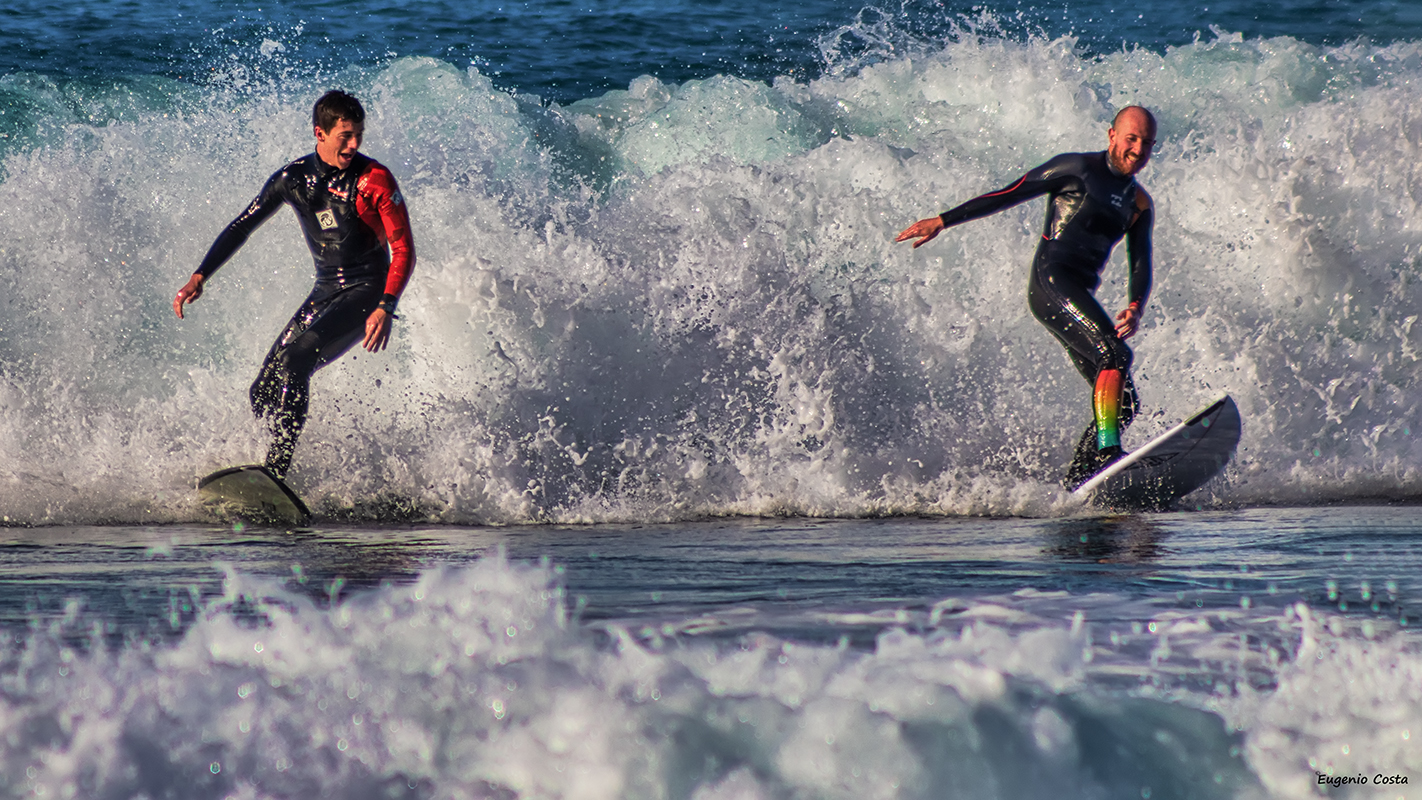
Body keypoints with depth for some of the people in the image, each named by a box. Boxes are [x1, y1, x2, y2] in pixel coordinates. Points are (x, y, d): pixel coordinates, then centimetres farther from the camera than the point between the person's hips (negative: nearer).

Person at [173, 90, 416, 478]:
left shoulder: (375, 180, -14)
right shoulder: (293, 178, 1)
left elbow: (403, 250, -14)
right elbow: (241, 227, 10)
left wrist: (386, 308, -28)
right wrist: (199, 277, 1)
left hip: (368, 290, -7)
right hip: (326, 291, 7)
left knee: (297, 356, -29)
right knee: (264, 393, -1)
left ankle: (276, 471, -32)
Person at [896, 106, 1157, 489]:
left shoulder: (1140, 205, 20)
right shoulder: (1078, 168, 3)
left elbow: (1140, 268, 13)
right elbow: (1009, 195, 4)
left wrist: (1135, 309, -9)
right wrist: (942, 221, 1)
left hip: (1080, 298, 8)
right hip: (1050, 281, -8)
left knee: (1124, 402, -1)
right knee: (1115, 354, -28)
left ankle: (1074, 481, 2)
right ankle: (1107, 452, -38)